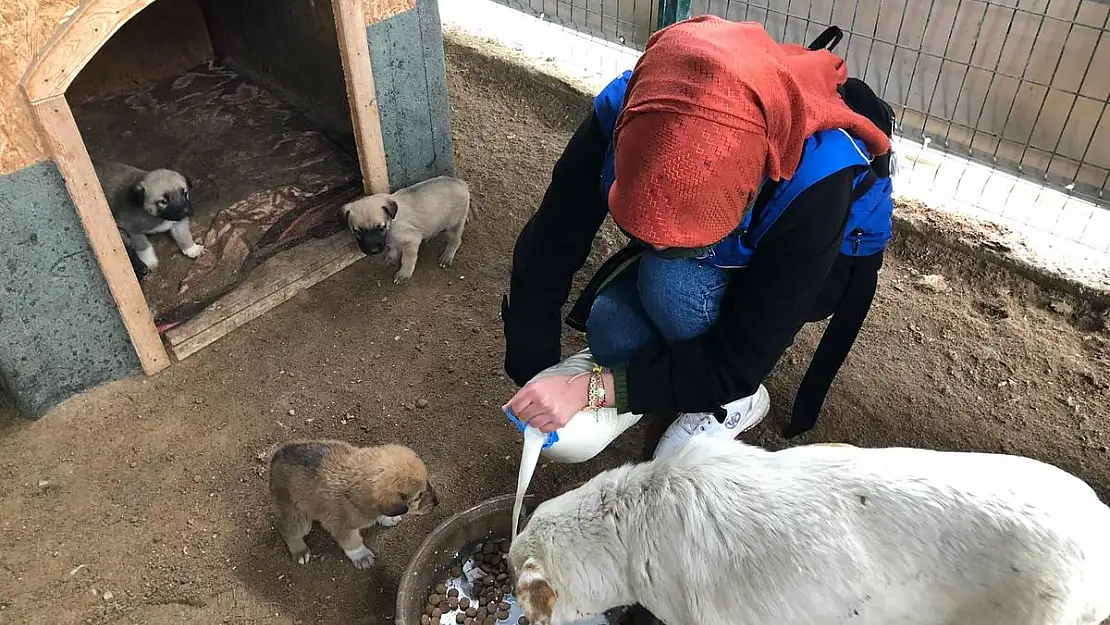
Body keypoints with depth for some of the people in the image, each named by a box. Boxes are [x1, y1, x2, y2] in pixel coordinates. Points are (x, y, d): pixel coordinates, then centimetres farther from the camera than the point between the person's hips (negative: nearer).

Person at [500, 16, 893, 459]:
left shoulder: (816, 181, -40)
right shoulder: (623, 112, -33)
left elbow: (741, 361, -33)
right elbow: (547, 250, -22)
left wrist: (595, 389, -37)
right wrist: (532, 378, -19)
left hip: (791, 272, -3)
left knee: (671, 283, -32)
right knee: (610, 334, -24)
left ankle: (736, 401, -6)